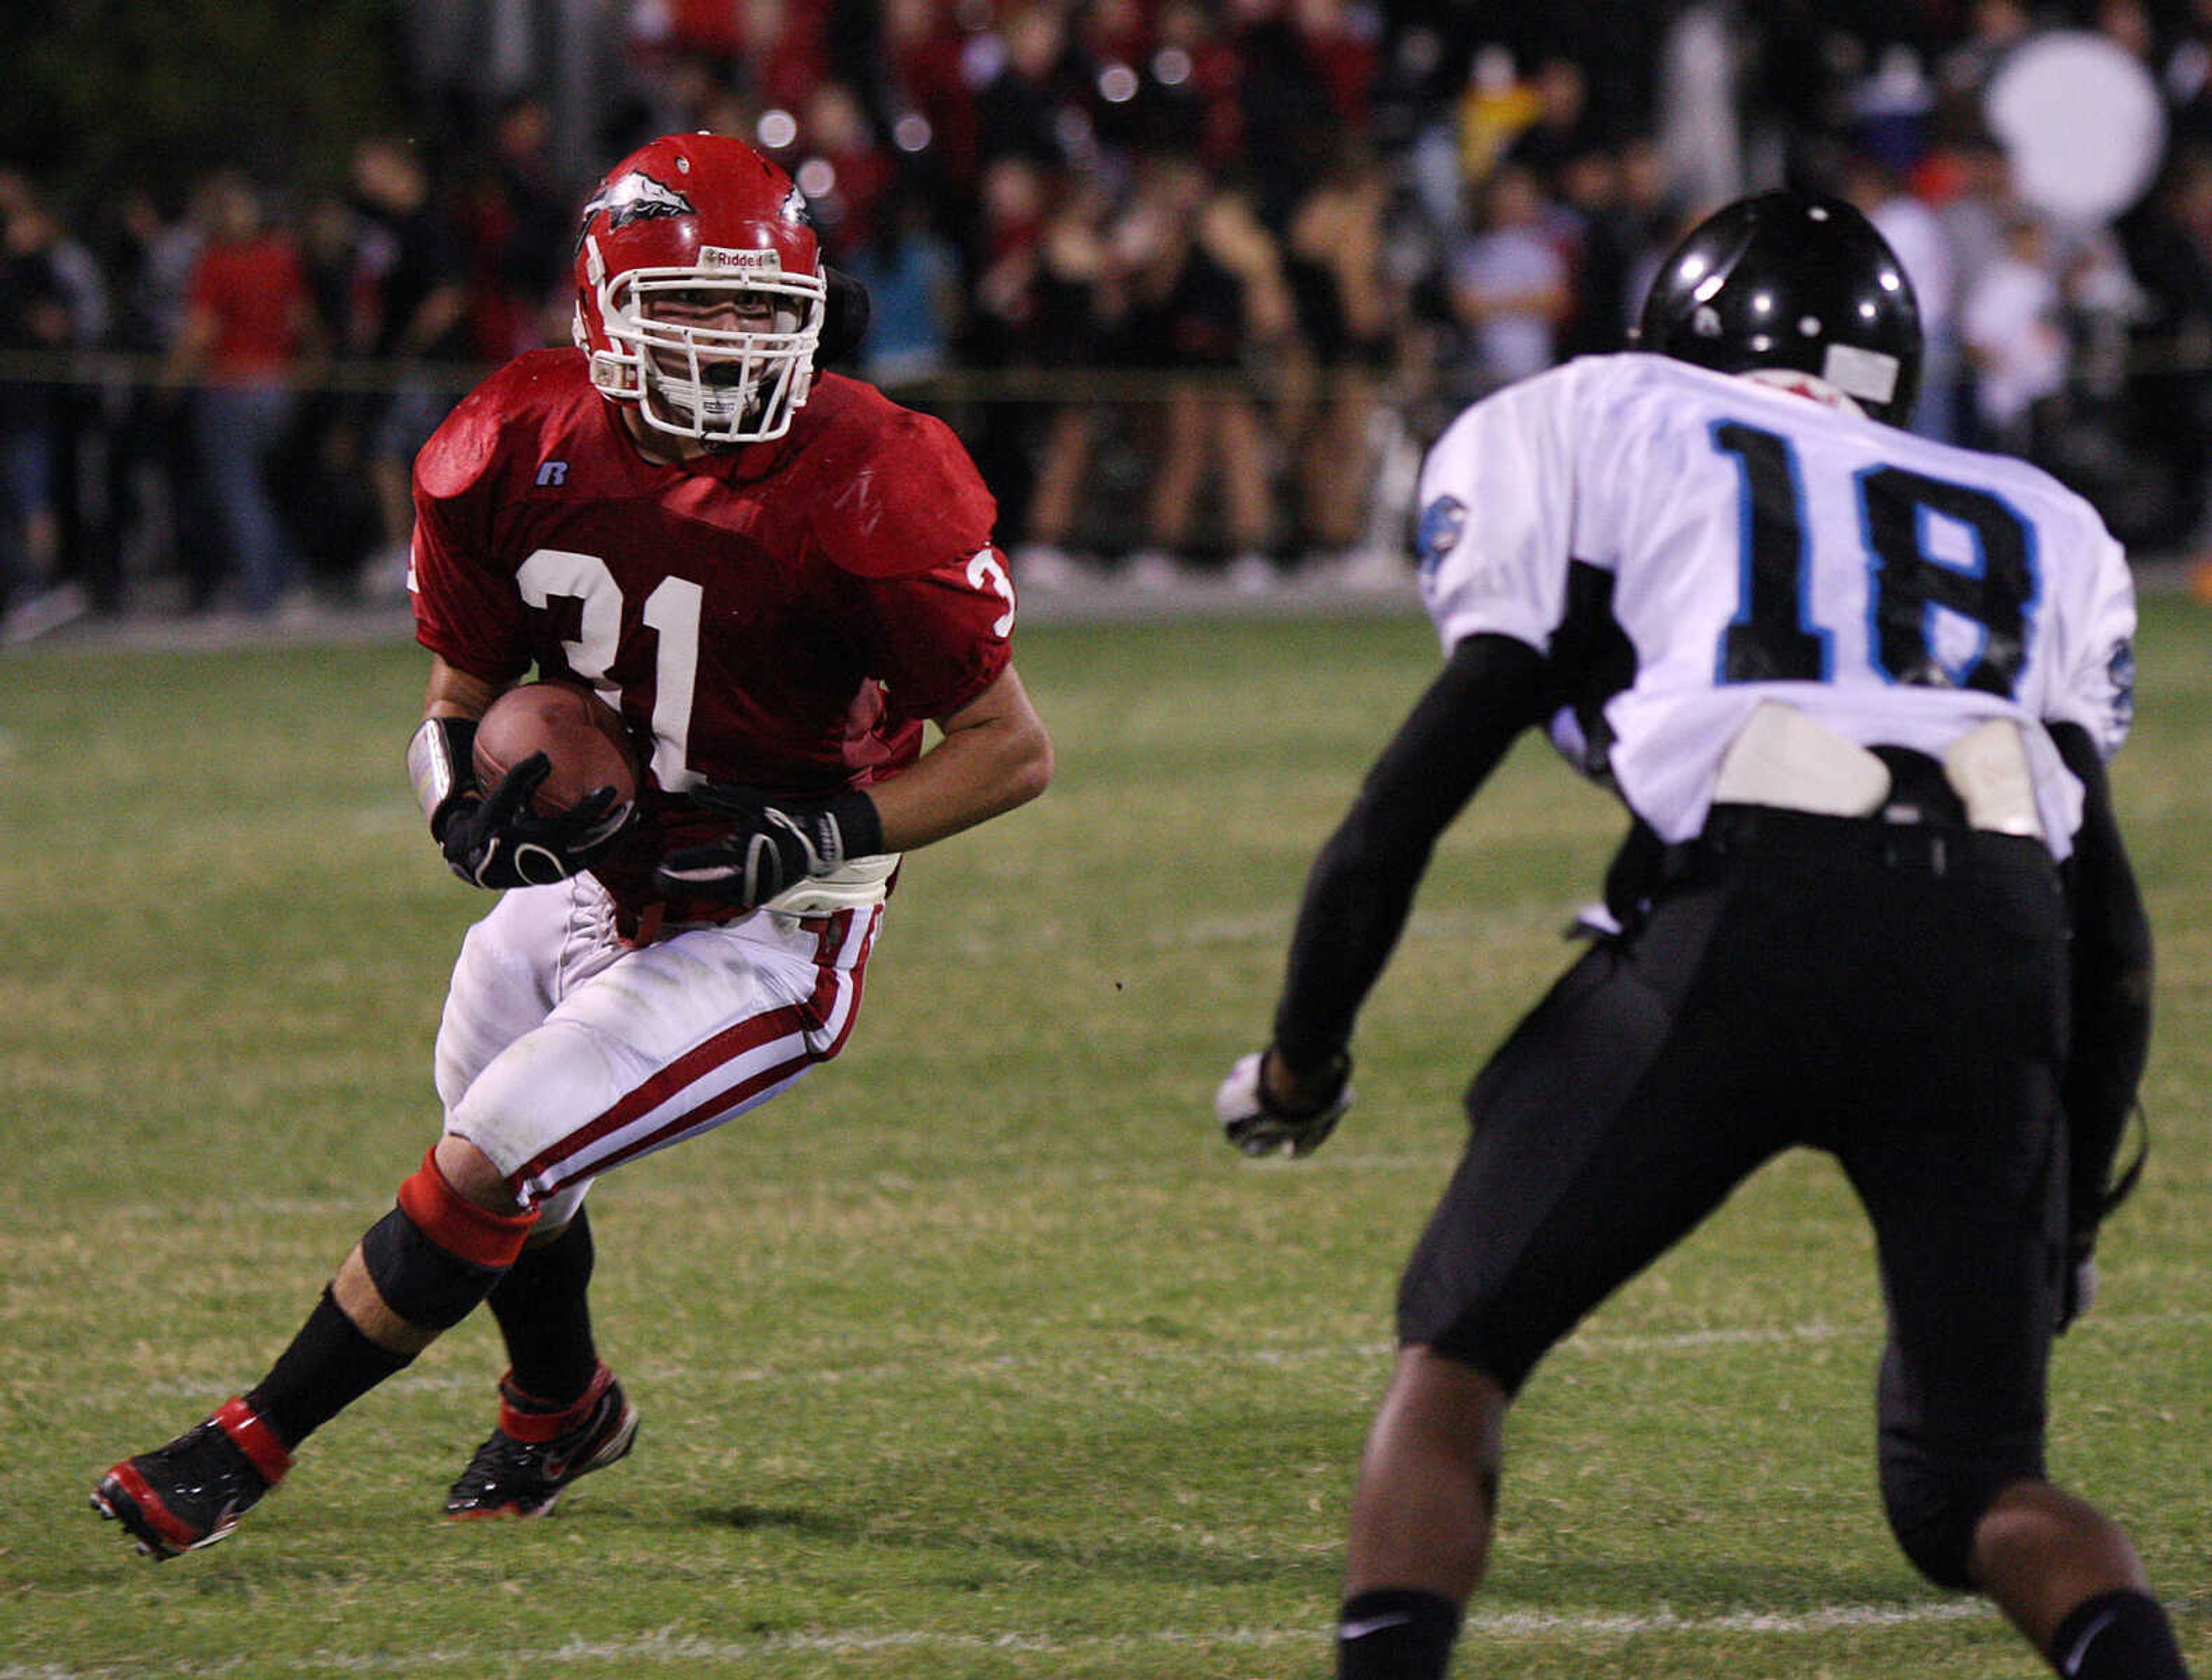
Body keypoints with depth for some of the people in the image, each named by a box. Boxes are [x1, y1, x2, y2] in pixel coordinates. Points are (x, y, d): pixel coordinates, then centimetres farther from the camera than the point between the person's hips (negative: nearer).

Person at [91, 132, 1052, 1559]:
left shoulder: (861, 493, -24)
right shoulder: (522, 456, -10)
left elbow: (1010, 748, -16)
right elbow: (464, 695, 5)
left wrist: (819, 840, -26)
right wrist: (466, 794, -18)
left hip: (756, 945, -6)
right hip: (589, 885, 6)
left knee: (483, 1169, -12)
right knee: (514, 1186, 22)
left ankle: (250, 1449, 5)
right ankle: (563, 1415, 55)